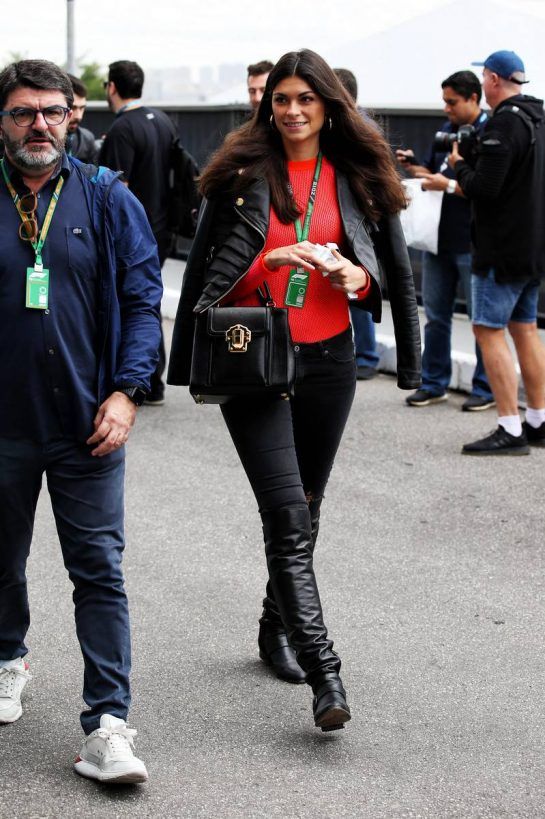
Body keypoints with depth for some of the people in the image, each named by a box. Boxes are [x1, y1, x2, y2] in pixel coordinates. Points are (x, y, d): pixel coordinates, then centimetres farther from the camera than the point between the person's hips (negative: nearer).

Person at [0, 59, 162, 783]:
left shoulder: (106, 200, 2)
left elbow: (143, 299, 1)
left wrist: (127, 392, -10)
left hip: (86, 424, -1)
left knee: (99, 570, -3)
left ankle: (108, 722, -1)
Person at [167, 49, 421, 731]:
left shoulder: (359, 177, 7)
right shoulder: (243, 172, 0)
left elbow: (396, 269, 9)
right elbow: (206, 264, 1)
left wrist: (360, 278, -8)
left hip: (328, 359, 3)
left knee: (304, 508, 14)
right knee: (287, 513, -12)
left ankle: (277, 629, 36)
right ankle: (324, 675, -16)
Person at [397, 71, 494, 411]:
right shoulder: (446, 130, 12)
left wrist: (449, 186, -21)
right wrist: (413, 166, 1)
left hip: (473, 245, -7)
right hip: (439, 239, 7)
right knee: (436, 315, 12)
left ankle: (485, 388, 11)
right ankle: (434, 383, 22)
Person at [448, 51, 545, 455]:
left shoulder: (503, 123, -17)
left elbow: (484, 188, -22)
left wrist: (460, 166, -3)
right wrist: (470, 172, 15)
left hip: (504, 247, -10)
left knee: (490, 330, -7)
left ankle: (510, 430, -10)